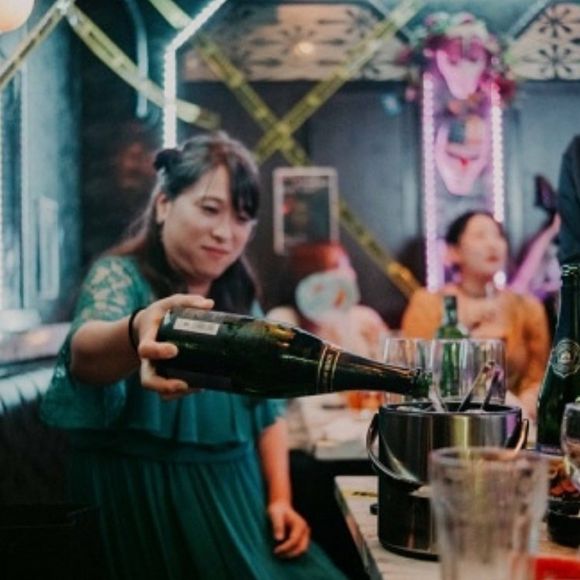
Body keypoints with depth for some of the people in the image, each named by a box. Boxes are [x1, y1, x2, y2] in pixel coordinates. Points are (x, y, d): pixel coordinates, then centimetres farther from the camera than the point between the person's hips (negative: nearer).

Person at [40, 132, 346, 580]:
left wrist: (280, 498, 1)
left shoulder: (240, 296, 10)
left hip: (239, 497, 6)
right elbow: (85, 352, -33)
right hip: (147, 503, -6)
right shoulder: (119, 275, -10)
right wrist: (137, 333, -56)